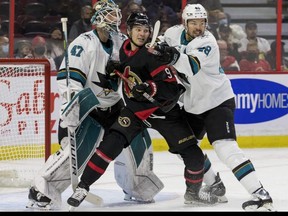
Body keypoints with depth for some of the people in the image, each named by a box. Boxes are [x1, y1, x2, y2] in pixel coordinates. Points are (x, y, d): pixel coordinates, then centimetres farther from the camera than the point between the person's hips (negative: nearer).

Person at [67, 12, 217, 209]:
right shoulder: (125, 49, -1)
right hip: (135, 109, 3)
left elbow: (172, 87, -26)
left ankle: (193, 192, 18)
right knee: (111, 144, -17)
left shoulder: (153, 54, -20)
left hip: (163, 110, -3)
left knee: (194, 155, -6)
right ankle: (83, 187, -9)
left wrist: (150, 88, -41)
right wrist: (116, 70, 4)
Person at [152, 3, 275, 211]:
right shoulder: (174, 33, -4)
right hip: (193, 103, 8)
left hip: (218, 100, -8)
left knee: (225, 147, -23)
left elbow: (192, 67, -41)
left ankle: (260, 195, -28)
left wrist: (173, 57, -58)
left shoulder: (207, 42, -24)